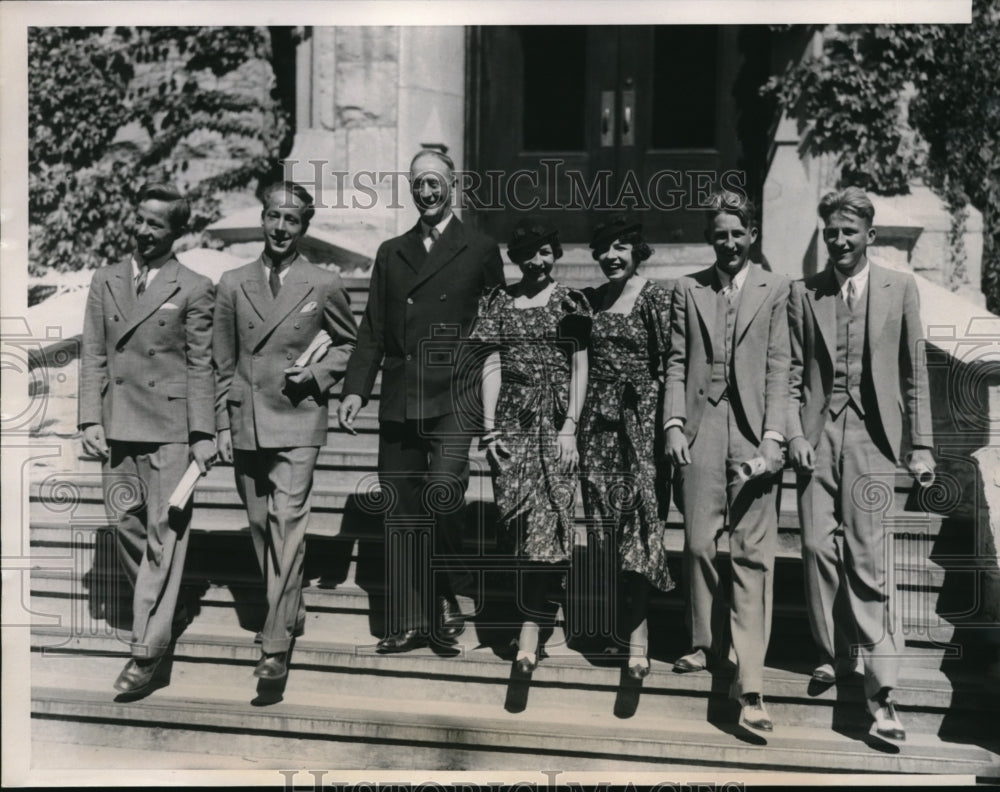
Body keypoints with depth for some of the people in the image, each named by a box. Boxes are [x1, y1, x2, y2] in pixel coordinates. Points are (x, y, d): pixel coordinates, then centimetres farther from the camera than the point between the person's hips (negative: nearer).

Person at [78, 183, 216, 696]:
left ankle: (147, 652, 2)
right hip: (116, 428, 5)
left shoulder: (193, 289, -1)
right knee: (126, 527, 11)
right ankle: (164, 613, 32)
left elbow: (200, 366, -3)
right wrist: (91, 419, 1)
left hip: (170, 429, -5)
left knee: (165, 534, -3)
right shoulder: (105, 282, 11)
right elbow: (93, 357, 10)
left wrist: (203, 435, -7)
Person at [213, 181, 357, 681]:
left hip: (297, 420, -3)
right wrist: (223, 424, 7)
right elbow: (223, 362, 9)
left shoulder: (324, 285, -1)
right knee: (260, 524, 12)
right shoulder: (233, 284, 6)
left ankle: (277, 643, -7)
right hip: (245, 423, 4)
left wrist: (317, 374, -6)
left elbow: (350, 343, 12)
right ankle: (289, 609, 31)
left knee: (287, 523, -11)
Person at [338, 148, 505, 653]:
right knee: (400, 513, 5)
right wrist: (355, 389, 2)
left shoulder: (481, 251, 6)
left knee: (443, 492, -20)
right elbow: (372, 331, 14)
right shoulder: (390, 253, 17)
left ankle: (446, 595, 3)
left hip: (452, 399, -4)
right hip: (398, 401, 4)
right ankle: (408, 620, 15)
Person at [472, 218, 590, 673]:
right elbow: (492, 365, 7)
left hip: (555, 424, -2)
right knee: (514, 520, 4)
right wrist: (489, 427, 0)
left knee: (546, 520, -6)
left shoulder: (570, 304, 3)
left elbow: (579, 369, 1)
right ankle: (529, 611, 18)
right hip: (511, 422, 2)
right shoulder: (498, 303, 9)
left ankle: (530, 626, -4)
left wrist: (570, 428, -6)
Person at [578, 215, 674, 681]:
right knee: (603, 519, 8)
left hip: (641, 420, -5)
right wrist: (575, 420, 10)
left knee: (639, 520, -5)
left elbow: (668, 364, -8)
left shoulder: (655, 298, -4)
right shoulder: (591, 300, 12)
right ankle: (619, 622, 23)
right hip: (599, 421, 5)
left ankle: (637, 630, 0)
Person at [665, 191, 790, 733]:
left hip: (752, 433, -2)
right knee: (699, 543, 6)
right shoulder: (688, 289, 13)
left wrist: (773, 437, -9)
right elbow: (677, 363, 10)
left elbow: (779, 367, 0)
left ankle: (749, 682, -2)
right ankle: (705, 643, 27)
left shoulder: (775, 290, 6)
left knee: (752, 555, -5)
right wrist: (674, 424, -1)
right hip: (701, 430, 2)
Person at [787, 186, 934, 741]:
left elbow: (914, 372, 6)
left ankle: (881, 692, 0)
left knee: (868, 560, -5)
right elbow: (793, 371, 7)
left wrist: (921, 444, 2)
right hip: (818, 434, 2)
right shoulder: (804, 293, 7)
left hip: (871, 435, -2)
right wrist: (794, 433, -4)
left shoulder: (899, 289, 5)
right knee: (818, 548, 3)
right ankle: (834, 653, 22)